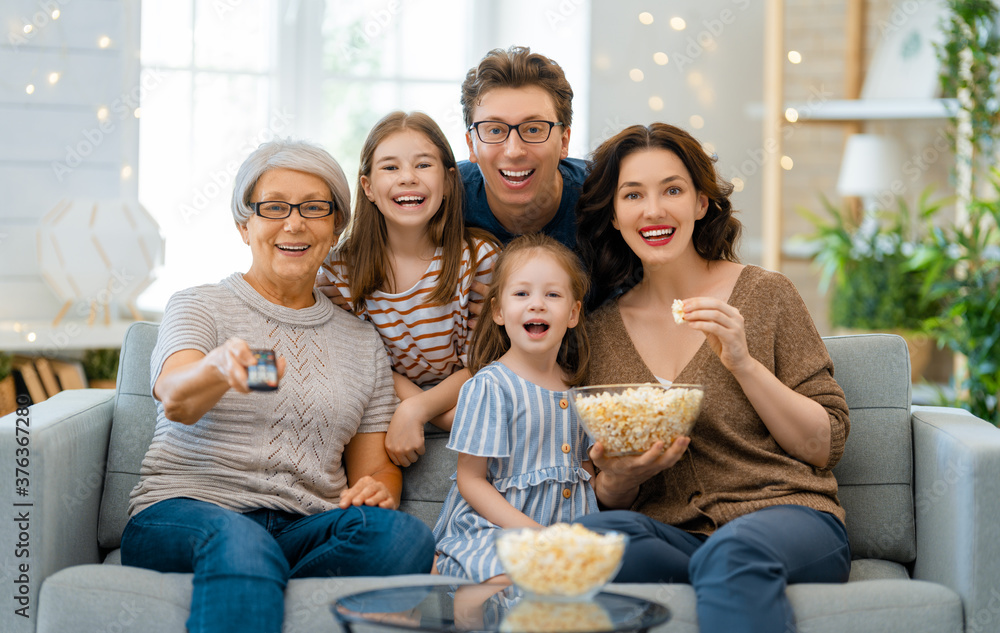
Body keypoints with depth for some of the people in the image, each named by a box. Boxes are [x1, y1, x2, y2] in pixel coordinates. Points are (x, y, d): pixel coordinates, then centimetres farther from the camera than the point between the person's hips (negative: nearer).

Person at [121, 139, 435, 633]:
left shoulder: (363, 341, 20)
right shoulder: (198, 306, 9)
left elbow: (376, 466, 21)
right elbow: (175, 399, -12)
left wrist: (376, 489, -5)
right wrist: (220, 367, -37)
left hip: (307, 530, 4)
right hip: (184, 513, -3)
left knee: (404, 534, -30)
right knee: (241, 542, -40)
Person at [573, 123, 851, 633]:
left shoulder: (765, 295, 4)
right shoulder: (602, 329, 11)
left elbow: (826, 447, 2)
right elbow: (607, 499, 15)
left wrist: (743, 363, -10)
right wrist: (619, 480, -9)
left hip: (788, 515, -5)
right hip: (670, 534, 5)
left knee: (730, 550, -40)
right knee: (595, 533, -30)